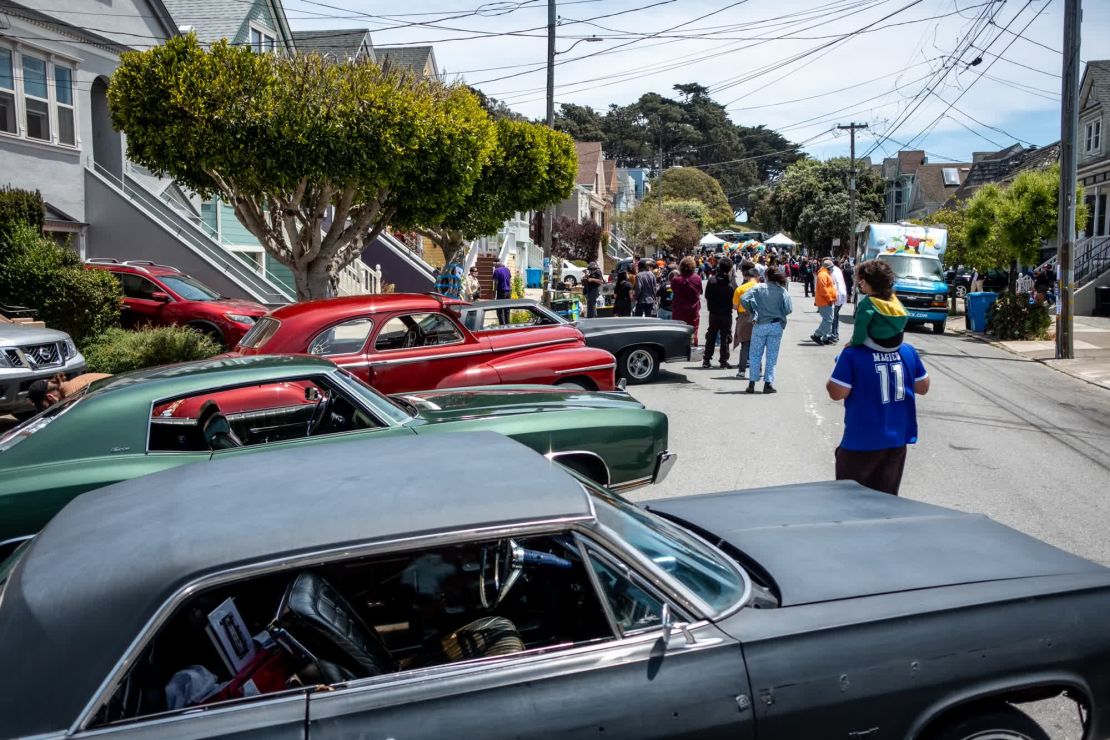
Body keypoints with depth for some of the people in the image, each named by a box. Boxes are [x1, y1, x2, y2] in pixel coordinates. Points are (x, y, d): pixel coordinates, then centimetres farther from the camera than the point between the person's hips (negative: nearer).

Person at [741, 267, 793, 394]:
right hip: (776, 326, 0)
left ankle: (752, 383, 6)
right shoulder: (782, 290, -4)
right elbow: (789, 308, -7)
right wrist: (779, 314, 13)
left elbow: (744, 299, -13)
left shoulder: (758, 288, -4)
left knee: (755, 355, 8)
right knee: (772, 356, 8)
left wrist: (752, 311, 1)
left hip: (760, 325, 0)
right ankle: (768, 383, 8)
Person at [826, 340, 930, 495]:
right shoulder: (908, 351, -1)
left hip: (862, 441, -5)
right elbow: (923, 387, 9)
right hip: (897, 439, 5)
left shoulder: (853, 354, -18)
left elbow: (837, 393, -16)